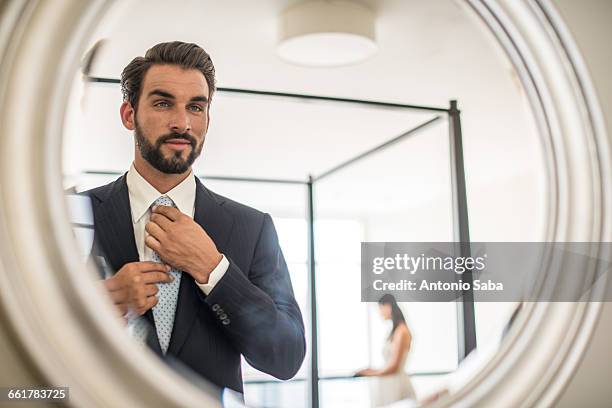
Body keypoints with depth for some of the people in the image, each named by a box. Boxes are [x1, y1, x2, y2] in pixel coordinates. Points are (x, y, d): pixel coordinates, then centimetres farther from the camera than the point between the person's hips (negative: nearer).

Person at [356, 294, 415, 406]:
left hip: (395, 382, -8)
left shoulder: (401, 331, -15)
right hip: (389, 381, 8)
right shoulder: (395, 329, 11)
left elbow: (394, 366, -15)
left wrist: (374, 373, -2)